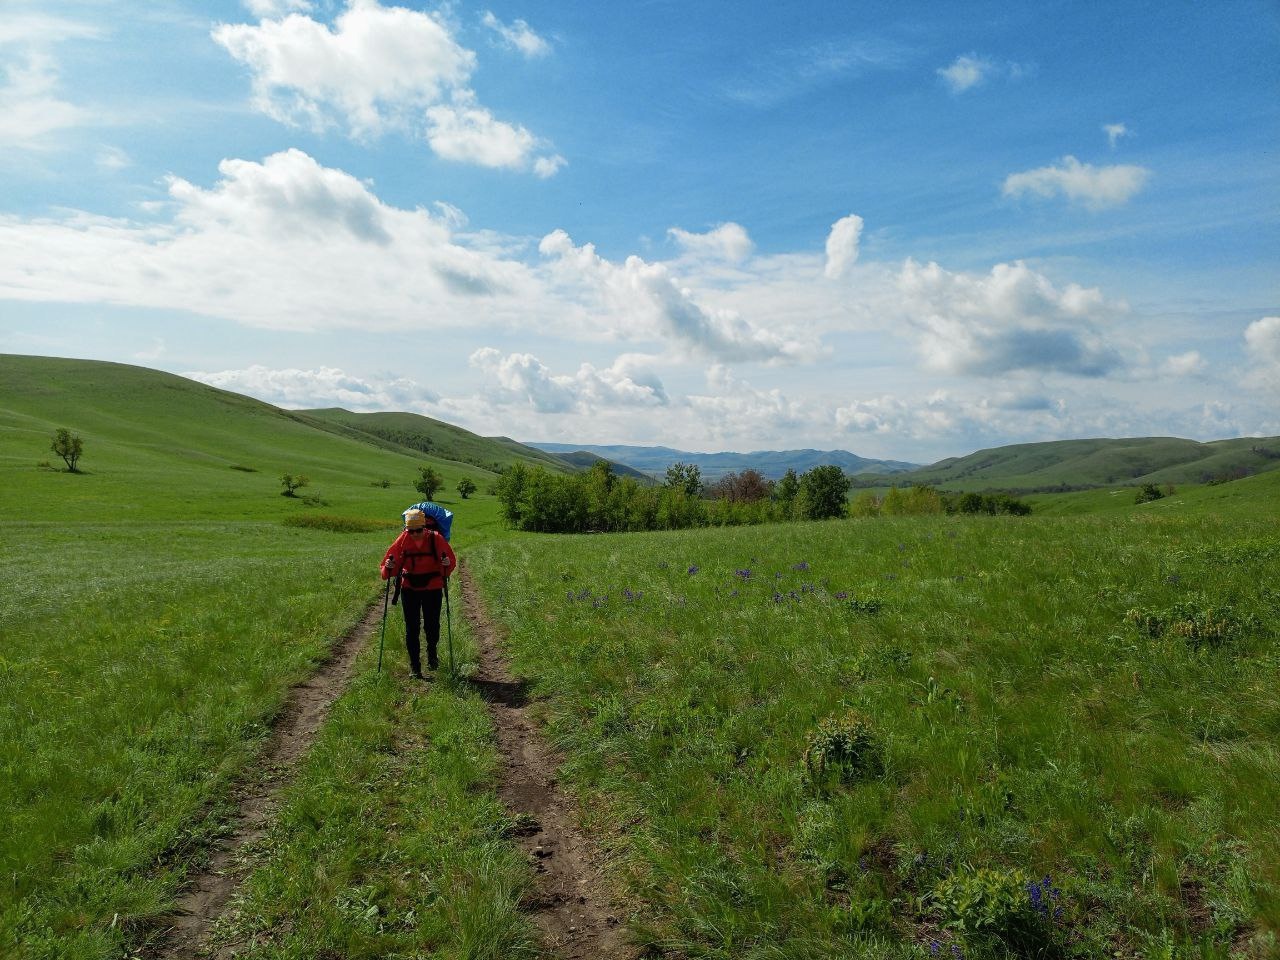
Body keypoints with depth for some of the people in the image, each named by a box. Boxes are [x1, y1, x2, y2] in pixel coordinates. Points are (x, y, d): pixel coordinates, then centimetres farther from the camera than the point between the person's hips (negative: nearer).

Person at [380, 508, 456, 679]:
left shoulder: (436, 539, -11)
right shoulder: (402, 540, -8)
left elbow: (451, 559, -4)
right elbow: (392, 560, -4)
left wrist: (447, 564, -26)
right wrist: (388, 568, -26)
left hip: (432, 589, -1)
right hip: (409, 589, 1)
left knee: (432, 626, 8)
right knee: (411, 628, 2)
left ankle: (432, 652, 40)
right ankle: (415, 666, 13)